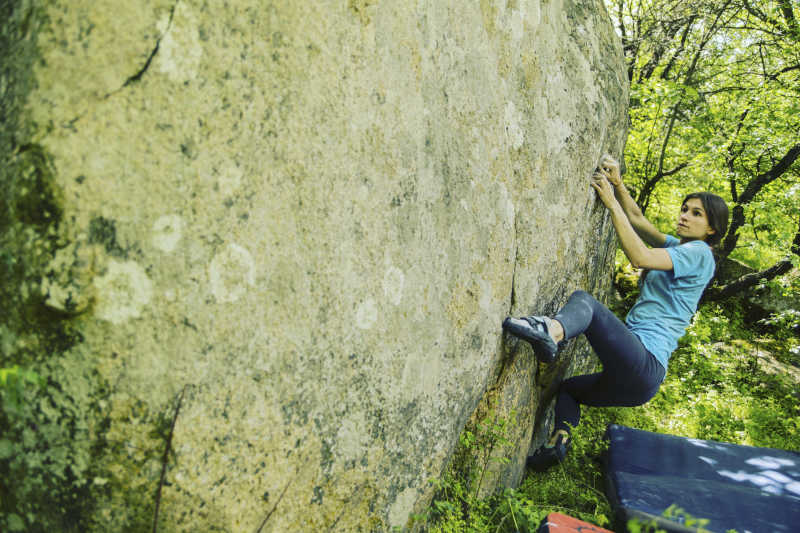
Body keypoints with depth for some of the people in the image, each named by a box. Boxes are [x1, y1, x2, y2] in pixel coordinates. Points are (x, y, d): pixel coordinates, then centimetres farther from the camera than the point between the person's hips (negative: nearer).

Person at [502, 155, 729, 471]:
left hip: (645, 364, -10)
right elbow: (637, 218, 24)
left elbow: (640, 257, -19)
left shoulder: (698, 253, -4)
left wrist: (612, 202, -15)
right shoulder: (677, 248, 23)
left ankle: (553, 330, -56)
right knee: (566, 387, 23)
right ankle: (560, 436, -3)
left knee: (583, 299, -24)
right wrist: (617, 184, 7)